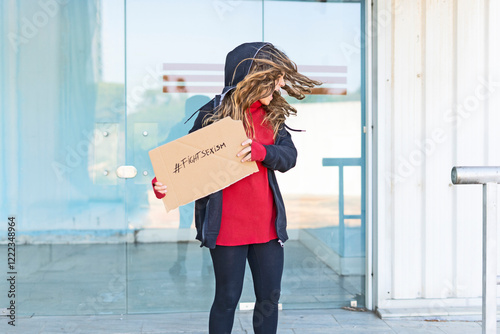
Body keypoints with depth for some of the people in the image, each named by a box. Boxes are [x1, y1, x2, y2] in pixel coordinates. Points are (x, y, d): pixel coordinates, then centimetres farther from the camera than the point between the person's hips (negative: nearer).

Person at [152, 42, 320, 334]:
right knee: (228, 298, 6)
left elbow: (289, 156, -3)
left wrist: (260, 151, -23)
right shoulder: (215, 113, -8)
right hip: (227, 225, -5)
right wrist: (164, 184, -24)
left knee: (270, 296, 12)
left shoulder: (272, 114, 6)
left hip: (267, 222, 5)